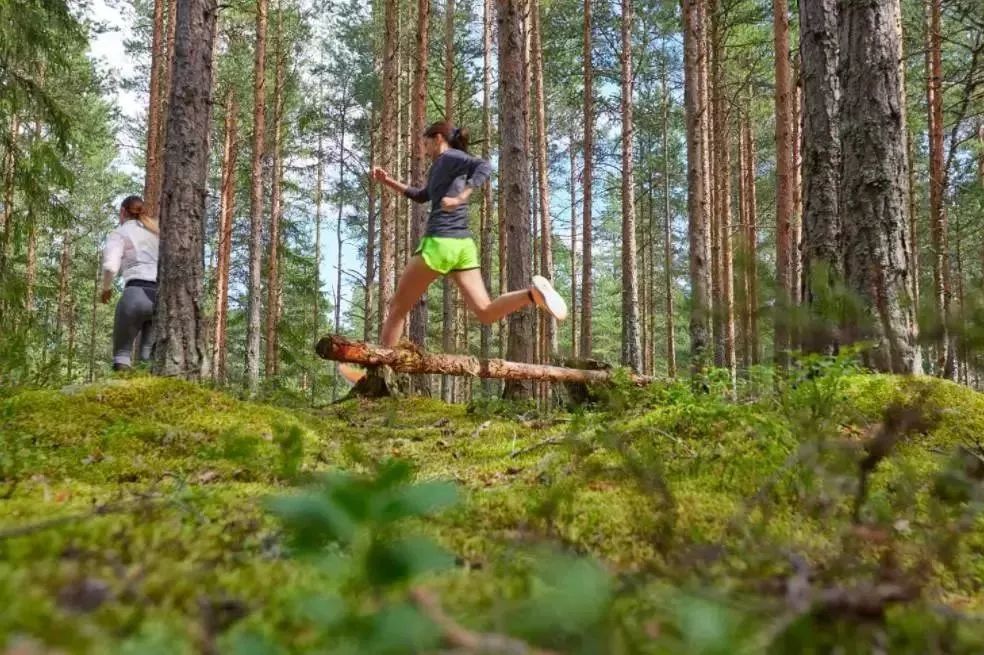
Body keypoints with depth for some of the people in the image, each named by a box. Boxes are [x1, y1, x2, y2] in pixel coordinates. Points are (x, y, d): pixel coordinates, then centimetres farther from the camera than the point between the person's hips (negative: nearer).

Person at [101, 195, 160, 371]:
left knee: (122, 350, 8)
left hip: (137, 293, -4)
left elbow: (110, 266, -5)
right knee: (150, 353, 11)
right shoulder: (157, 231, 25)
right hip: (163, 295, 4)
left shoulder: (119, 233, 11)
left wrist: (106, 287, 12)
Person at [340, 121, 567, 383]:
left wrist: (460, 197, -31)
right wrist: (388, 181, 33)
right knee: (485, 313, -4)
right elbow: (421, 196, 40)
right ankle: (532, 292, -26)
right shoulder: (448, 168, 27)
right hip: (463, 245, 9)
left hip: (440, 243, -8)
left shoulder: (448, 157, 0)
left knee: (397, 306, 5)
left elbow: (485, 167, -19)